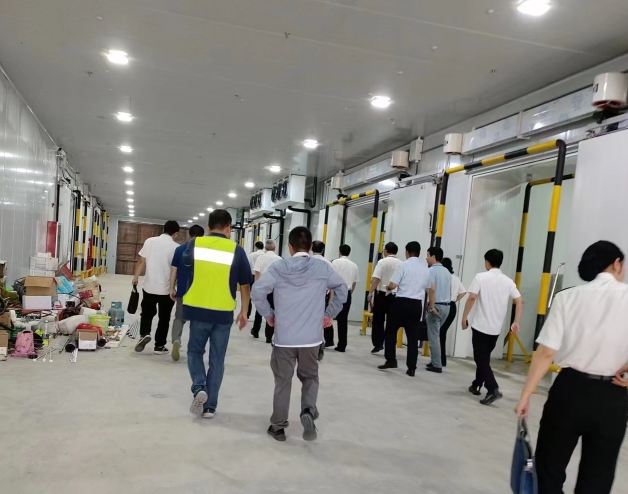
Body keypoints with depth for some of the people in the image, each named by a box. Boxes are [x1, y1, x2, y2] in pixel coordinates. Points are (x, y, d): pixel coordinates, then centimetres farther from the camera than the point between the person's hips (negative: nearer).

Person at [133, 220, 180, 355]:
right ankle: (159, 346, 16)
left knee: (147, 313, 21)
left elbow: (142, 262, 0)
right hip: (167, 289, -2)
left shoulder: (150, 241, -1)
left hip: (149, 287, 2)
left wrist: (136, 277, 12)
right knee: (164, 318, 11)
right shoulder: (176, 247, -8)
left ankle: (144, 334, 0)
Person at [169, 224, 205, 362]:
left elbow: (173, 270, 2)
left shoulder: (179, 249, 2)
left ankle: (176, 340, -14)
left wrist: (172, 289, 8)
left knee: (179, 318, 10)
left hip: (182, 290, 1)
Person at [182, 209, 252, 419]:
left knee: (195, 351, 21)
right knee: (217, 359, 11)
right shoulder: (236, 250, -5)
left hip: (198, 309, 1)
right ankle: (210, 406, 17)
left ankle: (199, 388, 1)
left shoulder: (195, 244, -2)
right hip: (224, 313, 0)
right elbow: (245, 284, 0)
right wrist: (244, 311, 10)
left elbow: (185, 261, 20)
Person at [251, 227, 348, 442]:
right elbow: (342, 289, 5)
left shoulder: (278, 267, -5)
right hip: (311, 338, 1)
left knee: (283, 381, 13)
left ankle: (278, 426, 22)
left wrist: (269, 314, 3)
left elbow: (257, 291, -11)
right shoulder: (322, 268, -2)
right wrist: (330, 313, 14)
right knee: (310, 377, 20)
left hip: (284, 337, 0)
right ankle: (308, 412, -3)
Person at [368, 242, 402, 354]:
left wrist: (371, 292, -10)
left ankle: (378, 344, 5)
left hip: (382, 294, -3)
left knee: (378, 320, 7)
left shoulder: (382, 262, -6)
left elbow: (376, 279, -14)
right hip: (396, 295, 3)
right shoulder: (402, 264, 6)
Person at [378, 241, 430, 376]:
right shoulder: (426, 269, 9)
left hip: (402, 302, -4)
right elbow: (428, 288, 16)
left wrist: (388, 287, 9)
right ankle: (411, 368, 7)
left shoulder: (404, 265, -8)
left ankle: (391, 361, 9)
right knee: (413, 337, 6)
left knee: (391, 332, 12)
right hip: (417, 304, 4)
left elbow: (393, 285, -12)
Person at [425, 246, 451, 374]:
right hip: (446, 306, 8)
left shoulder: (431, 270, -11)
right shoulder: (446, 271, 14)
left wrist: (432, 307, -20)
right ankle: (435, 362, 21)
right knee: (436, 334, 17)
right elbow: (449, 290, 17)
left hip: (436, 306, -8)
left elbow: (431, 289, -22)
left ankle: (437, 365, 1)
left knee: (433, 336, -1)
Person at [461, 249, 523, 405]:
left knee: (481, 359, -1)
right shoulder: (508, 281, 5)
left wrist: (464, 317, -8)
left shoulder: (481, 277, -8)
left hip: (481, 325, -5)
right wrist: (516, 322, 1)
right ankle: (476, 385, 29)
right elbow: (520, 301, -1)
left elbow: (472, 298, -16)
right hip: (496, 328, 5)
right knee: (484, 357, 20)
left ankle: (493, 389, -16)